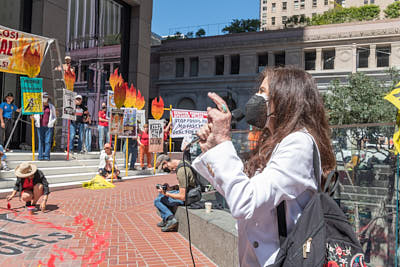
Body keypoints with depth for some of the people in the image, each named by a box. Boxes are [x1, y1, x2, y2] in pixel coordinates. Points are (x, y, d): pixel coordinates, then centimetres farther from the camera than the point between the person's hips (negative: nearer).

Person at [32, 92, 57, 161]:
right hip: (40, 126, 1)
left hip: (49, 126, -1)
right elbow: (35, 115, 20)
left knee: (48, 141, -5)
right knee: (40, 141, 1)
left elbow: (54, 117, 13)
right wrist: (35, 119, -1)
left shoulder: (51, 106, 10)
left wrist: (51, 122, -2)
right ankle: (40, 156, 5)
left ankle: (46, 156, -2)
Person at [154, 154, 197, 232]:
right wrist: (171, 188, 4)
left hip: (187, 198, -10)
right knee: (160, 194, 21)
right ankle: (165, 220, 20)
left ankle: (171, 220, -6)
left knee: (157, 201, -6)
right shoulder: (181, 163, 3)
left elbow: (182, 197, -26)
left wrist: (166, 193, -17)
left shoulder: (181, 171, -28)